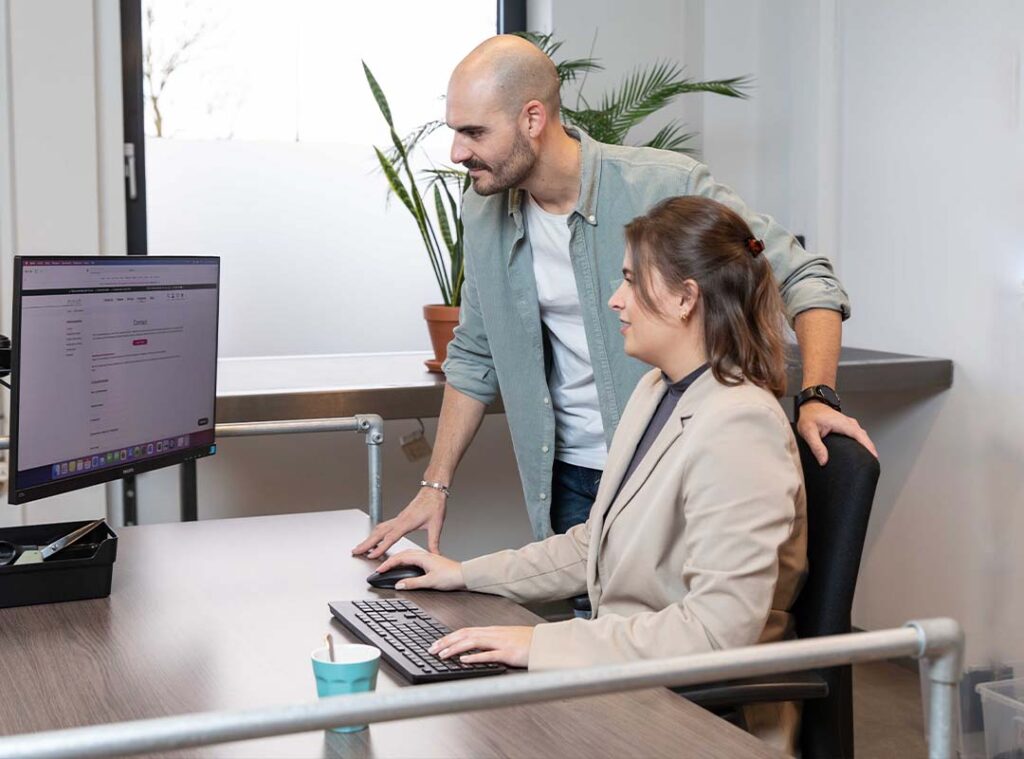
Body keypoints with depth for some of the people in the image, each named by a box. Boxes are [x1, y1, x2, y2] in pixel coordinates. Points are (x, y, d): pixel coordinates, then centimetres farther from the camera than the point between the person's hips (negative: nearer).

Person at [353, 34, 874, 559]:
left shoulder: (667, 187, -17)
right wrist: (435, 486, 9)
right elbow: (474, 359, 12)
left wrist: (817, 398, -25)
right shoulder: (484, 214, 0)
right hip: (570, 482, 4)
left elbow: (803, 279, -10)